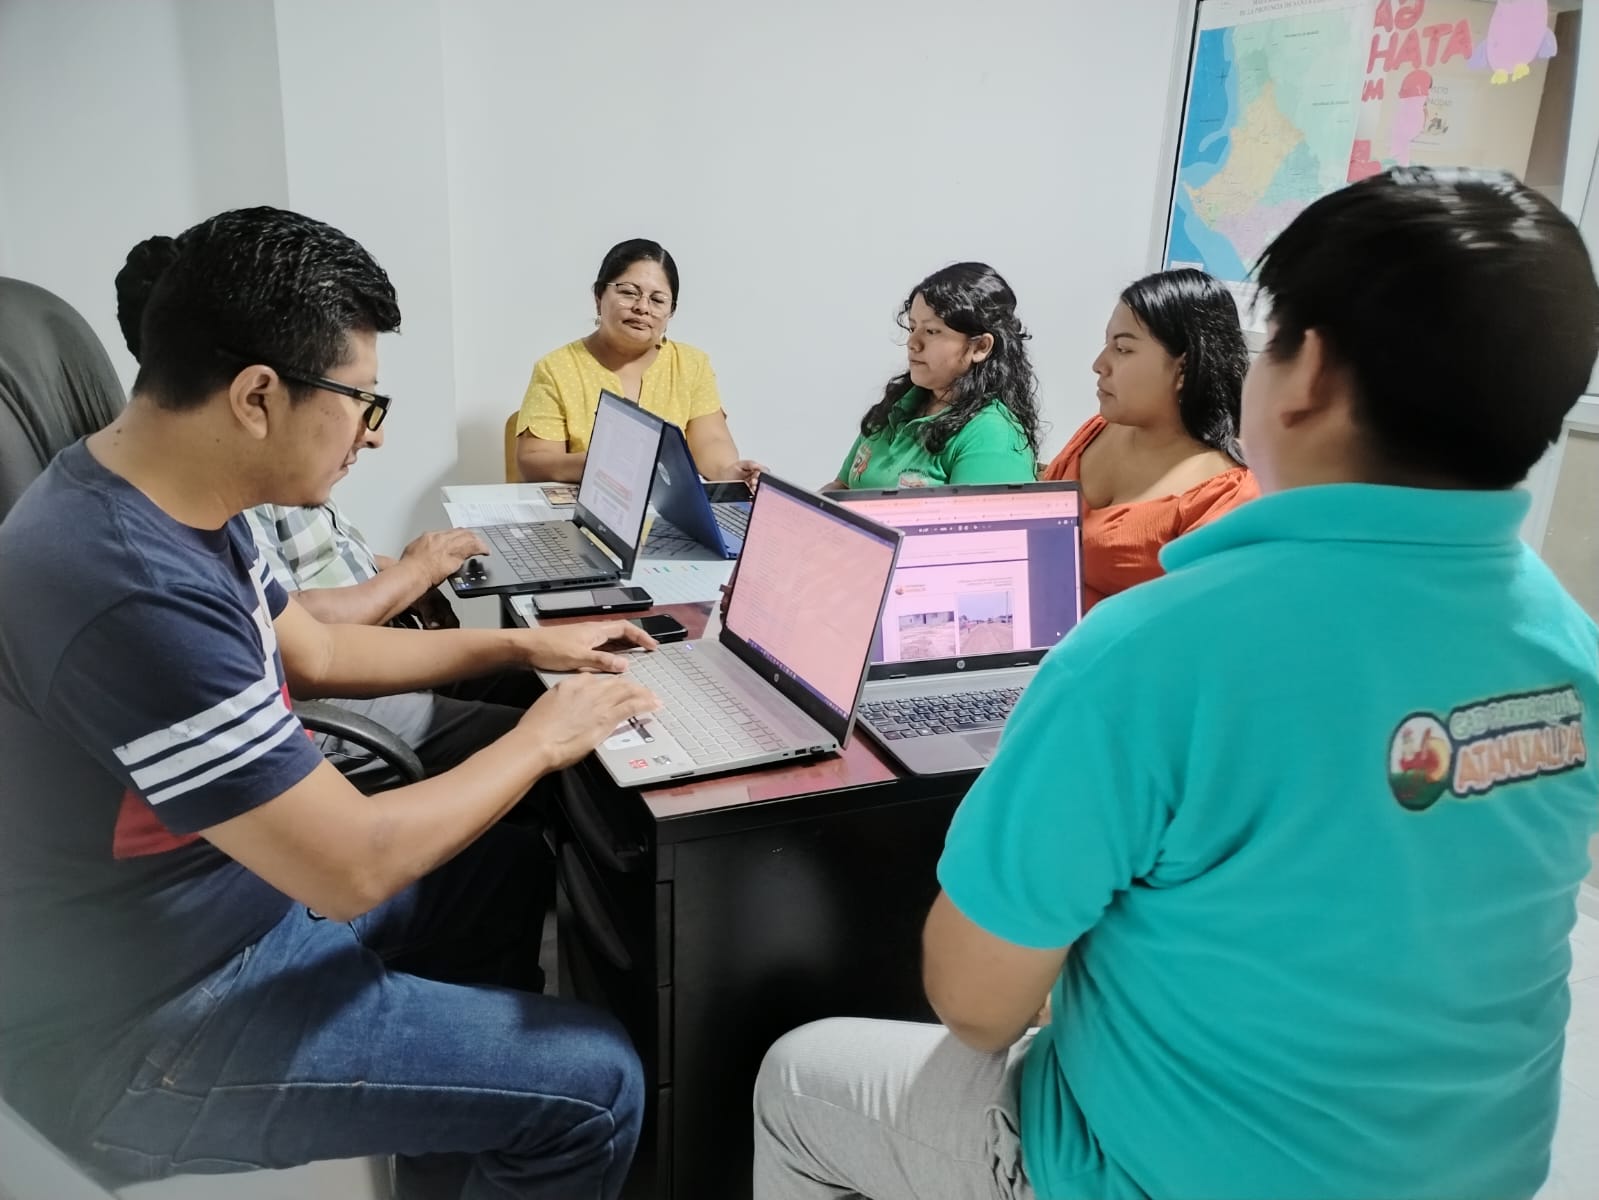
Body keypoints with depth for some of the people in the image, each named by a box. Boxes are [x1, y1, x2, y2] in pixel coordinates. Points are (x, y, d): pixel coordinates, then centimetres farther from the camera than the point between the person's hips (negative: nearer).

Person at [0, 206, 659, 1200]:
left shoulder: (176, 504, -3)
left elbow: (314, 653, 13)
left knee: (501, 867, 24)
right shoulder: (136, 595, -35)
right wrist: (539, 742, -14)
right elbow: (355, 866, -29)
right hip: (143, 1036, -10)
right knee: (595, 1085, -11)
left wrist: (522, 646, 11)